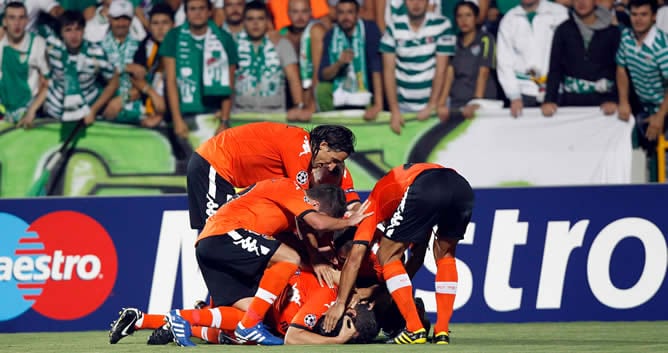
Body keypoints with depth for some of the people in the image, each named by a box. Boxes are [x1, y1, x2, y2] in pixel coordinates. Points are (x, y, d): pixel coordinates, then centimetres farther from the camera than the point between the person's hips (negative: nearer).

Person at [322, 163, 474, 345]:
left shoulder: (373, 206, 29)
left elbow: (354, 258, 19)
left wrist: (340, 303, 21)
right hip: (462, 186, 6)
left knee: (388, 256, 14)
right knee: (445, 255, 29)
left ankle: (415, 331, 5)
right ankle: (442, 333, 20)